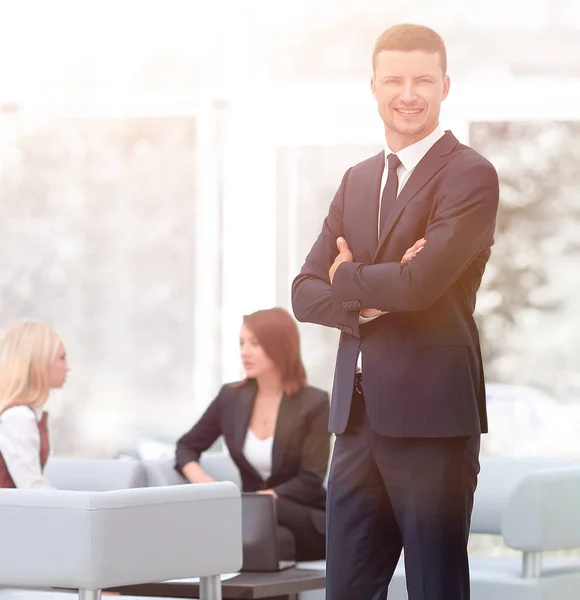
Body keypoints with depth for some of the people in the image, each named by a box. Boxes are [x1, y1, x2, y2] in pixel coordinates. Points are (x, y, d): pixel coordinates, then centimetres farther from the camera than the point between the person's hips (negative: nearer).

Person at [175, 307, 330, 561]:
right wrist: (200, 479, -7)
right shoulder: (231, 398, 7)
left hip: (305, 525, -4)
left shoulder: (314, 403, -6)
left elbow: (310, 482, -12)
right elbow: (187, 446, 17)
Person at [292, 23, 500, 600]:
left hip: (431, 416, -6)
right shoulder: (357, 180, 16)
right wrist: (370, 299, -9)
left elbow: (420, 281, -18)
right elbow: (306, 292, 11)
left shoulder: (470, 175, -6)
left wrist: (348, 279, 0)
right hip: (358, 416, 6)